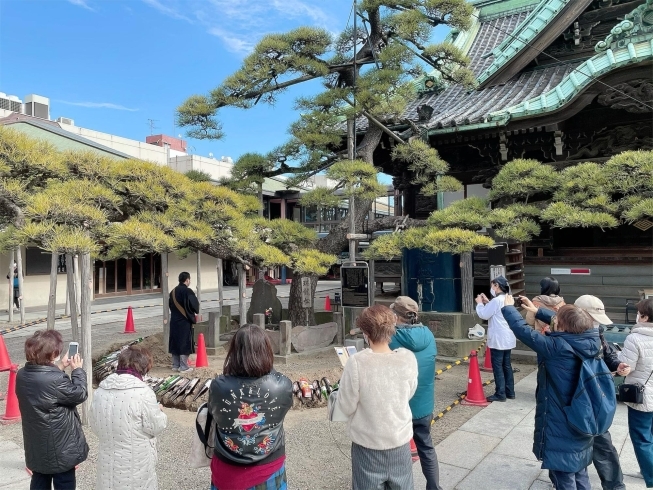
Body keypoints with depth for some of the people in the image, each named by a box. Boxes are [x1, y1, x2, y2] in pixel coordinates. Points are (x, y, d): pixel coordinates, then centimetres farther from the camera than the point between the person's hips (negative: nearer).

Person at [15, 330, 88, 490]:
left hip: (36, 447, 8)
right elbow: (80, 394, -16)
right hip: (60, 449, -8)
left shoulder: (22, 375, -6)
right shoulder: (56, 380, -31)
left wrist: (60, 367, 8)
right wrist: (78, 370, -6)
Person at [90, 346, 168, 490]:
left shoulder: (100, 390, -3)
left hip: (109, 462, 5)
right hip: (136, 464, -5)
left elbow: (95, 426, 7)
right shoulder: (143, 392, -21)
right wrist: (159, 412, 5)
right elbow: (155, 427, -13)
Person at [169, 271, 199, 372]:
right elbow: (195, 305, -17)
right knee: (184, 343, 0)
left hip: (174, 321, 7)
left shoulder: (173, 291, 6)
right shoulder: (188, 291, -16)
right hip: (185, 322, -7)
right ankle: (183, 367, 2)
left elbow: (170, 305, 15)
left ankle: (175, 365, 20)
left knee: (175, 342, 13)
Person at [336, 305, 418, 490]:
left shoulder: (357, 362, -22)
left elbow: (346, 408, -13)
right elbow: (409, 394, 3)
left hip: (368, 444, -3)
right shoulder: (408, 358, -13)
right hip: (400, 440, 3)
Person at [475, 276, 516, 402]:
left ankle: (500, 394, 2)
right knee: (506, 365, 15)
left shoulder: (496, 300, -19)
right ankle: (510, 392, 21)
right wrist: (487, 302, 15)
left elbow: (484, 315, -15)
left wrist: (480, 303, 0)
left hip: (498, 339, -9)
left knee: (497, 366, -2)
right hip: (507, 338, 9)